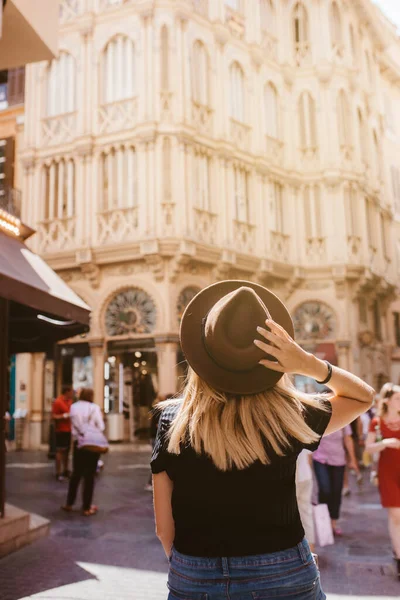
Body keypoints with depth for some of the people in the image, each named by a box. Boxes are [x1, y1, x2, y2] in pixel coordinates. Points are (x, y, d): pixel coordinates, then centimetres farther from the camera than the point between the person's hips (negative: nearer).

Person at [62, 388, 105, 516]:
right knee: (89, 475, 5)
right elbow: (101, 427, -9)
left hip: (78, 443, 3)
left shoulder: (73, 407, 0)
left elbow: (74, 425, -4)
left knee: (76, 473, 18)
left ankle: (69, 503, 25)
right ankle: (87, 507, 10)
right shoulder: (94, 408, -10)